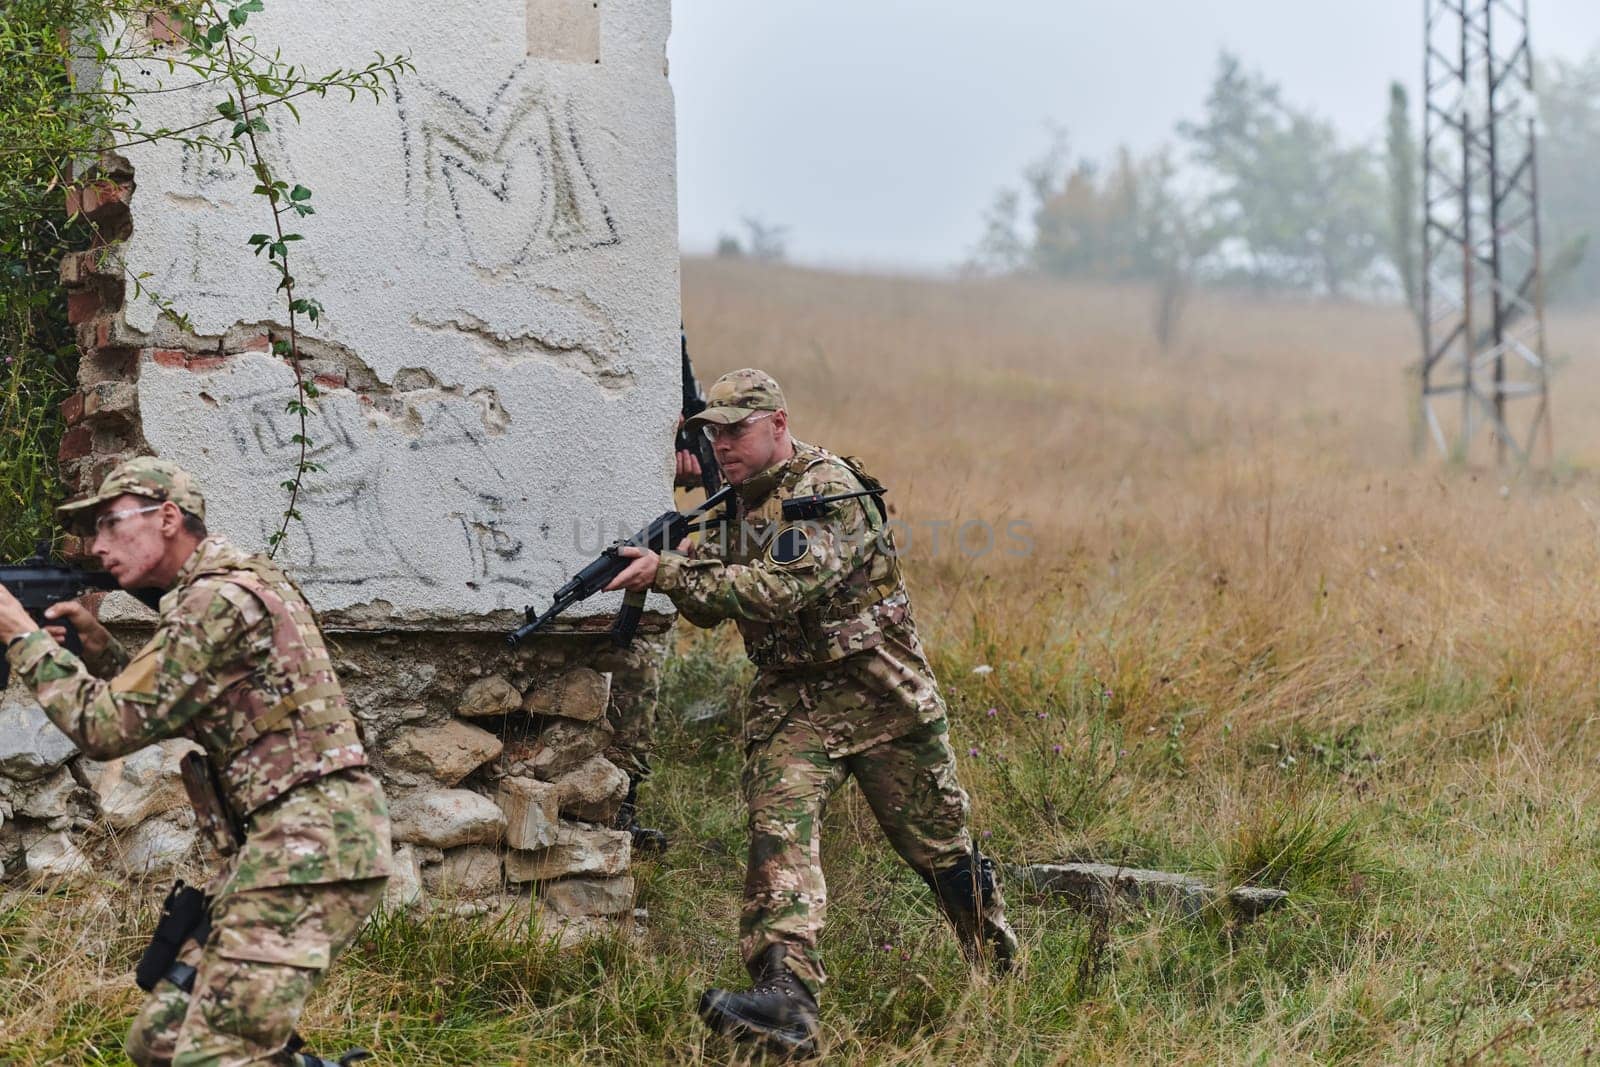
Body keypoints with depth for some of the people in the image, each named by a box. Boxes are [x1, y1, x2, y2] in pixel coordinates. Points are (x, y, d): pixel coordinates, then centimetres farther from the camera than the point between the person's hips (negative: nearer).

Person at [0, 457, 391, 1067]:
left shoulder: (221, 597, -12)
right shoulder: (219, 591, 20)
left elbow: (109, 727, -13)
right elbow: (152, 712, 30)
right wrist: (93, 642, 14)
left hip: (308, 844, -10)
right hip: (276, 842, 10)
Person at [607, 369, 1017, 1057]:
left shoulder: (829, 489, -17)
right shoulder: (734, 502, 9)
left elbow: (782, 589, -30)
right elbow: (709, 608, 11)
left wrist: (670, 572, -32)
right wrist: (671, 565, -11)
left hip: (881, 695, -5)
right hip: (789, 699, 5)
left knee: (940, 845, 9)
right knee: (779, 831, -19)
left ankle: (999, 970, 32)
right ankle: (784, 996, -32)